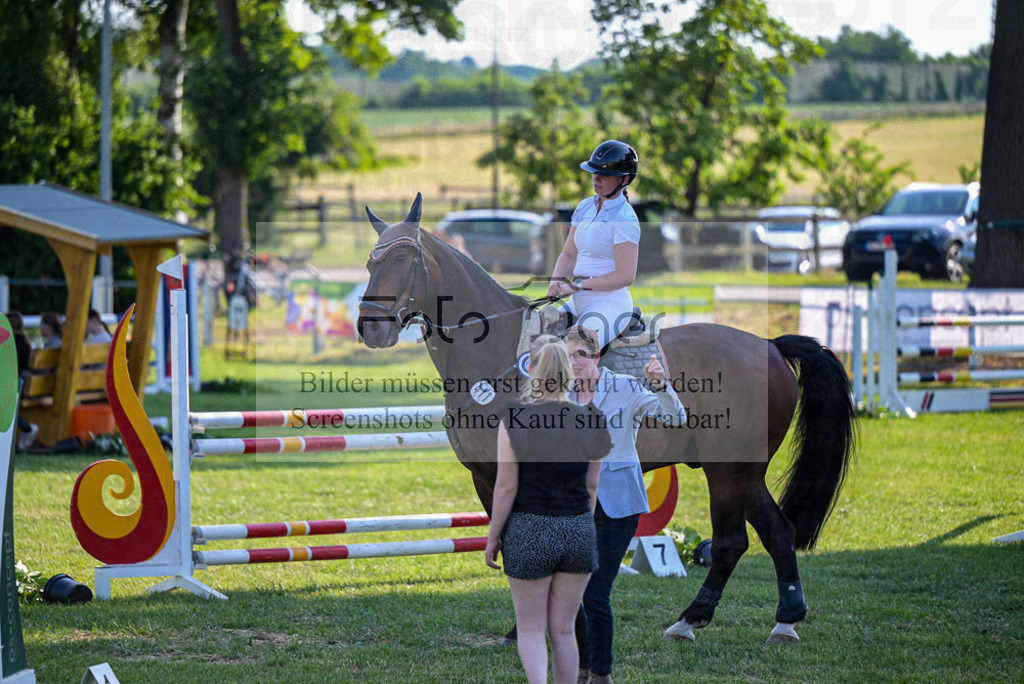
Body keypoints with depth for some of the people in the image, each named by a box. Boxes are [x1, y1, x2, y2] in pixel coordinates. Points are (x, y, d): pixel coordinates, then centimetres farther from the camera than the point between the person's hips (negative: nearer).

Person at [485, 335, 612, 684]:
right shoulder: (589, 421, -1)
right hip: (579, 530, 3)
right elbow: (591, 487, 7)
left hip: (529, 531, -3)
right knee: (563, 628, 13)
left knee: (531, 629, 8)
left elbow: (506, 487, -10)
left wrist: (493, 536, 1)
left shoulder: (514, 420, -11)